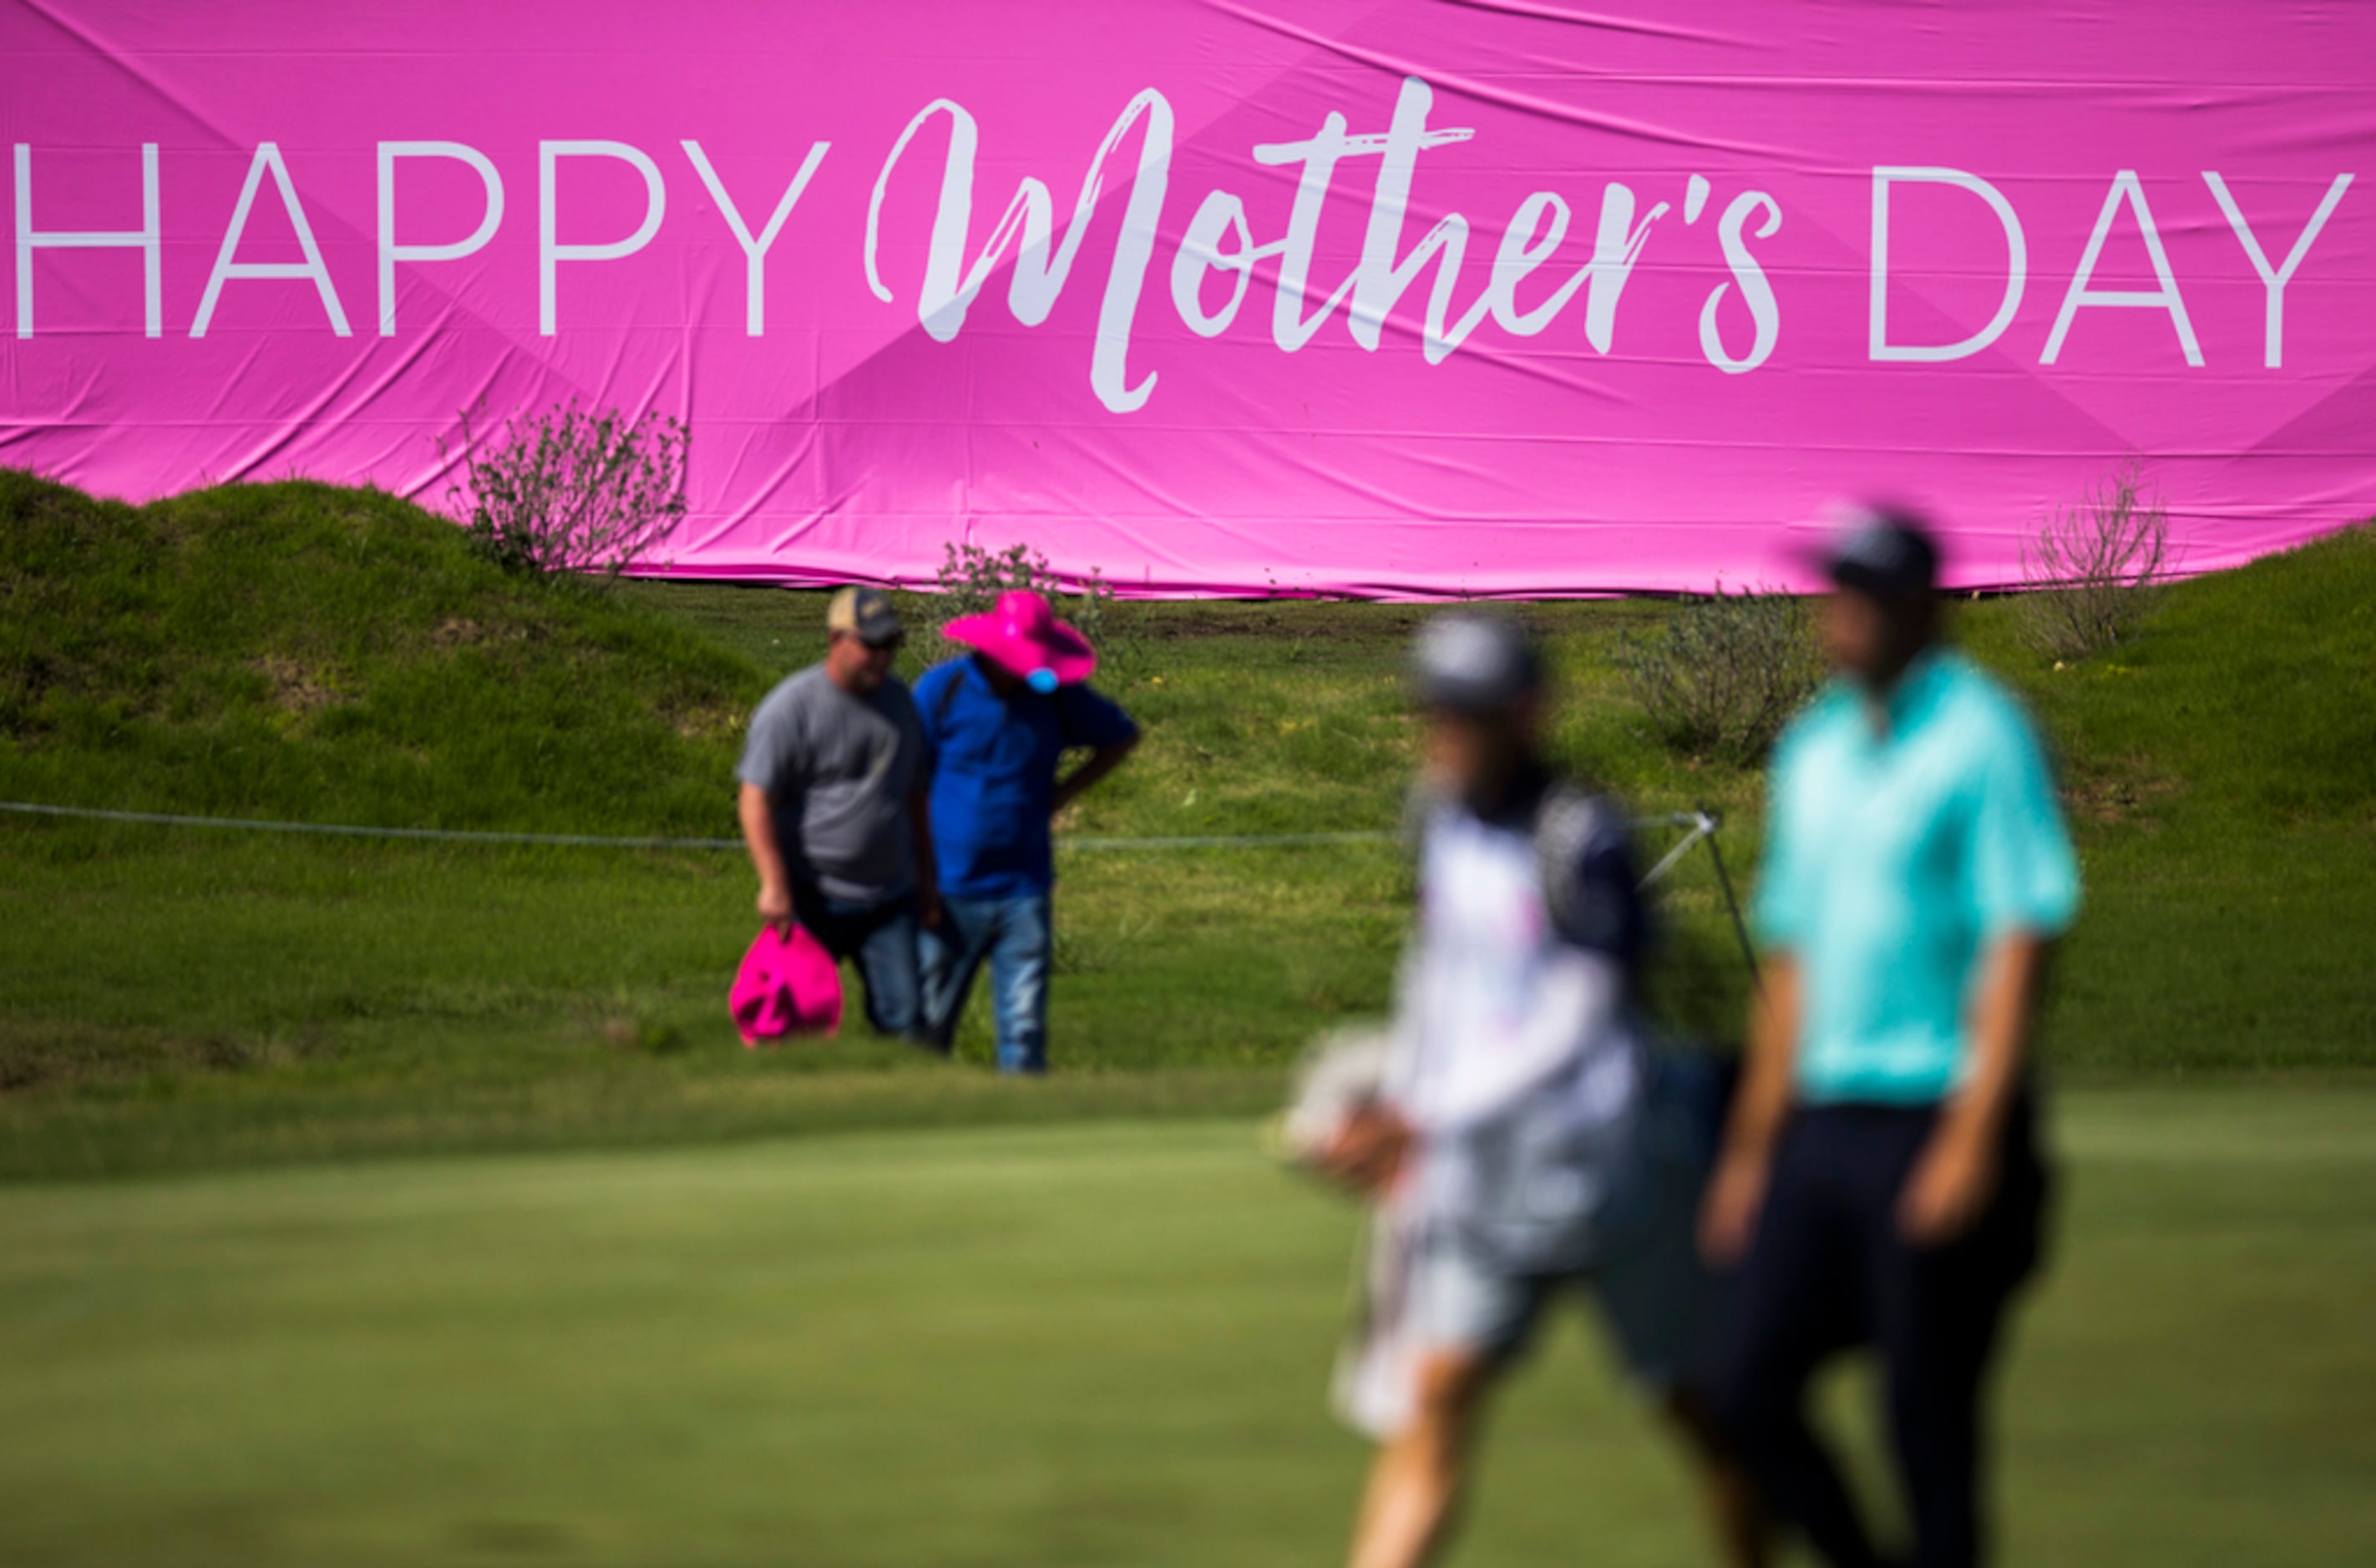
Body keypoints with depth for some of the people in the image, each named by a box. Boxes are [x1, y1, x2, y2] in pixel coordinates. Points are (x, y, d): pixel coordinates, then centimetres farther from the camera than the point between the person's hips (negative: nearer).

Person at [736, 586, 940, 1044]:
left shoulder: (899, 700, 12)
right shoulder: (793, 706, -8)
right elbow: (756, 801, -11)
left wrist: (926, 884, 20)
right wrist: (774, 887, -18)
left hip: (889, 900, 5)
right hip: (814, 899, -5)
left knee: (904, 1018, -4)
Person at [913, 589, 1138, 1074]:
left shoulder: (1057, 697, 1)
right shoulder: (942, 689, -7)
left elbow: (1122, 737, 18)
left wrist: (1064, 793, 6)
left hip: (1023, 892, 2)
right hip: (949, 890, -2)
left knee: (1024, 1027, 0)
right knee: (928, 1022, 4)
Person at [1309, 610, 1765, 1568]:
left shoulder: (1579, 836, -16)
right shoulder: (1442, 816, 6)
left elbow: (1575, 1021, -18)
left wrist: (1425, 1121, -20)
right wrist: (1396, 1101, 21)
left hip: (1606, 1153, -5)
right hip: (1484, 1165, 5)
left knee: (1698, 1403, 7)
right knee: (1434, 1399, -8)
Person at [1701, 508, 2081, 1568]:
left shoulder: (1983, 736, -7)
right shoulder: (1813, 749, 15)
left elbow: (2019, 942, -12)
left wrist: (1975, 1135, -18)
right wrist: (1753, 1146, 19)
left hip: (1938, 1118, -7)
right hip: (1826, 1122, 7)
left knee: (1927, 1414, -3)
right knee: (1755, 1394, 3)